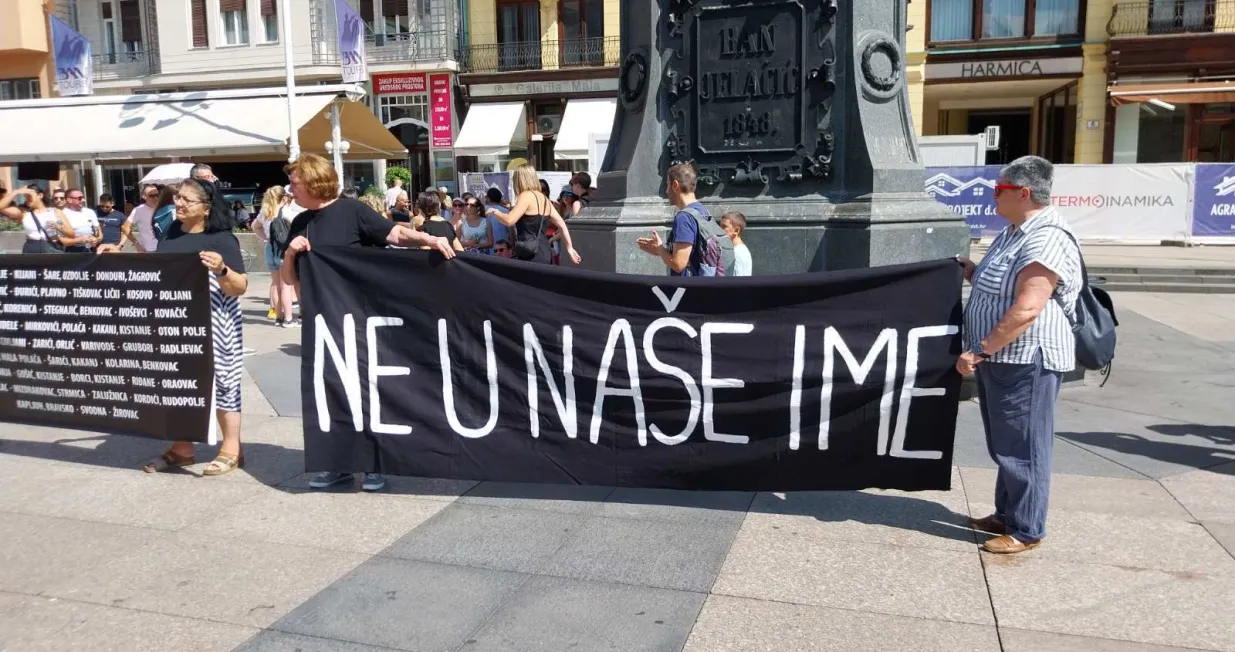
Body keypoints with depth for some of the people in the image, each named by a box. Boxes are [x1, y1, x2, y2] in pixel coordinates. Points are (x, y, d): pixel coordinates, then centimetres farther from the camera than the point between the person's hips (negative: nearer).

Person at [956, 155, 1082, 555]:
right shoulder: (1014, 232, 13)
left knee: (1022, 448, 0)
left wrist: (978, 351, -23)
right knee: (1004, 445, 18)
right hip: (1000, 359, 10)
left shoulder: (1045, 241, -20)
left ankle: (1026, 531, 12)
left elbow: (1025, 311, -27)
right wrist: (972, 273, 10)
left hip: (1026, 362, -10)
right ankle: (1006, 515, 31)